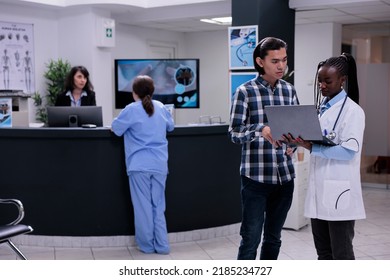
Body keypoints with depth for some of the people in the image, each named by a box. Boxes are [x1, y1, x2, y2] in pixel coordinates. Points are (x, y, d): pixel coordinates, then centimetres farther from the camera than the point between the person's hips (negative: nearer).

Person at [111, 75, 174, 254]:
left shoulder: (132, 109, -7)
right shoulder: (160, 107, 7)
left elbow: (115, 129, 1)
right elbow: (170, 126, 22)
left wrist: (131, 126, 20)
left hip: (140, 165, -4)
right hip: (159, 165, 4)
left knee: (143, 206, 4)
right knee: (158, 206, 10)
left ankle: (147, 245, 11)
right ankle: (162, 245, 9)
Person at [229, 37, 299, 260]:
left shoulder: (289, 90, 8)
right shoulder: (245, 91, -6)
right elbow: (235, 133, -10)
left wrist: (293, 144, -8)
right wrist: (261, 130, -27)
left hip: (284, 176, 5)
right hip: (256, 176, -5)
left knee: (274, 238, 14)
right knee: (251, 239, -1)